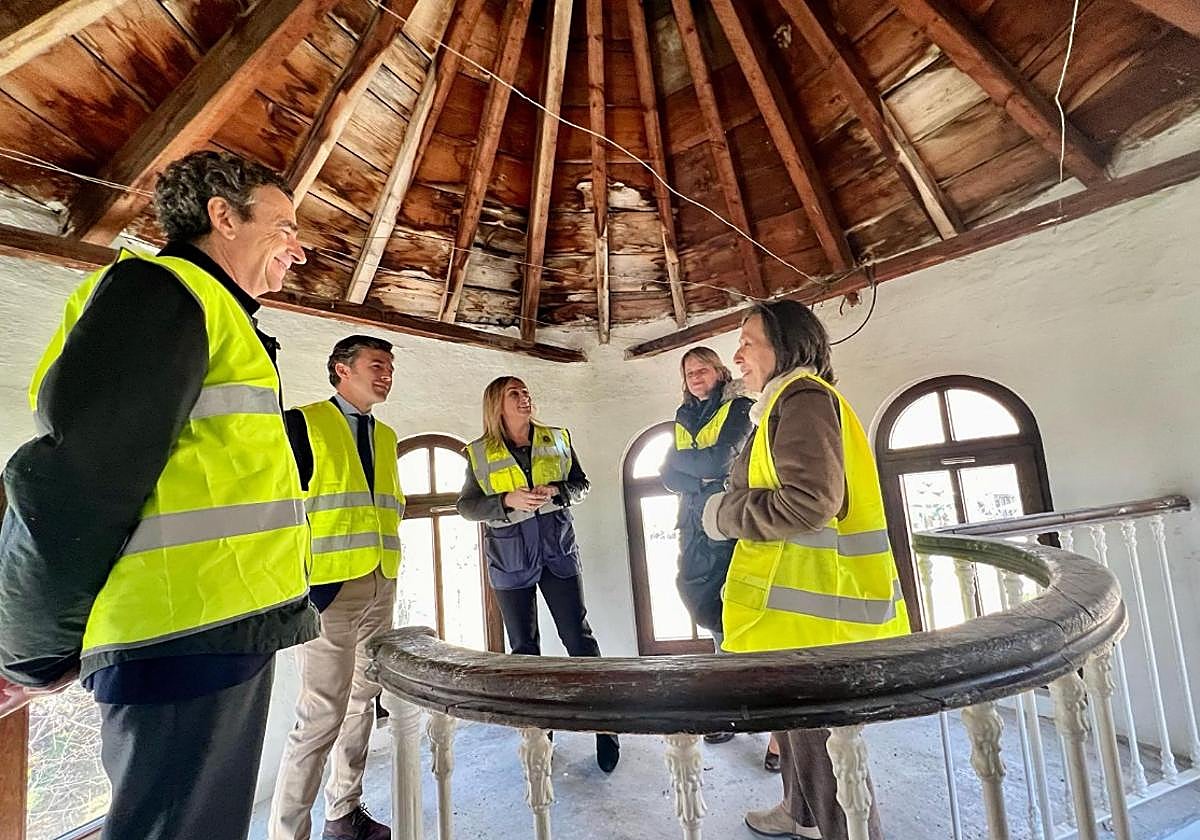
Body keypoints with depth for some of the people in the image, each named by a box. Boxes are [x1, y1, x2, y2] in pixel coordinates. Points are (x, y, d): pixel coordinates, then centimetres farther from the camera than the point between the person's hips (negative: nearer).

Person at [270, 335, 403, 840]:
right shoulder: (303, 423, -5)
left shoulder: (385, 436, 15)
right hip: (328, 589, -7)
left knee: (363, 702, 15)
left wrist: (388, 575, 14)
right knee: (323, 715, -5)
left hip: (380, 589, 7)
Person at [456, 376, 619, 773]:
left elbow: (582, 484, 9)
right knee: (523, 647, 10)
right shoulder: (479, 453, 1)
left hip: (558, 550, 1)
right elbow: (466, 506, 0)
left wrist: (556, 491, -13)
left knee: (578, 636, 1)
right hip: (510, 558, 0)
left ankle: (604, 725, 14)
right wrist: (507, 500, -17)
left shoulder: (557, 439, 5)